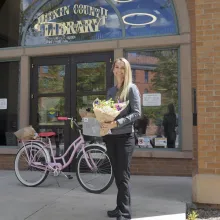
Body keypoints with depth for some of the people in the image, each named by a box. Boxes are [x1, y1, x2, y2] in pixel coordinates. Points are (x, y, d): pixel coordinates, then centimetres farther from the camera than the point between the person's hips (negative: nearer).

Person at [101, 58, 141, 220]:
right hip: (110, 136, 6)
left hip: (124, 136, -6)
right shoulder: (111, 91, 14)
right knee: (116, 175, 13)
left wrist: (117, 123, -22)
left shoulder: (131, 88, -3)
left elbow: (137, 113, -12)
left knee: (123, 176, -4)